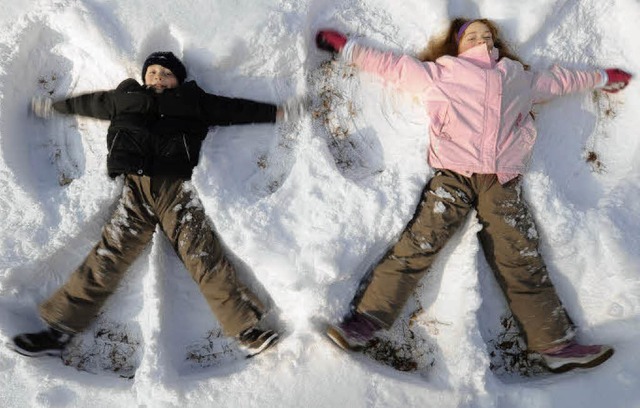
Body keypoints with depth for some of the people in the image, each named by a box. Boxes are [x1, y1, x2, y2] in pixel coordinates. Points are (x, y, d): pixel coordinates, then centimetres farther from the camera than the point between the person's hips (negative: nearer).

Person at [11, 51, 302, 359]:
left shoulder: (193, 101, 22)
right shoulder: (126, 98, 27)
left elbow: (234, 109, 24)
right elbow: (86, 103, 41)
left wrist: (275, 112, 22)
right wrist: (52, 106, 52)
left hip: (176, 189, -1)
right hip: (135, 191, 2)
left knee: (204, 257, -12)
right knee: (107, 258, -7)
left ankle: (247, 328, -13)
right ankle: (60, 329, -1)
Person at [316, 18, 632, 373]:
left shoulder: (519, 79, 31)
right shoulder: (440, 73, 22)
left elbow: (559, 80, 45)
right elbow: (392, 64, 24)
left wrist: (602, 77, 55)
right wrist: (345, 47, 22)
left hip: (503, 180, 3)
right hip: (454, 174, -3)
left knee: (523, 260, -3)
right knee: (417, 246, -20)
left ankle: (555, 344, 2)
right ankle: (364, 323, -22)